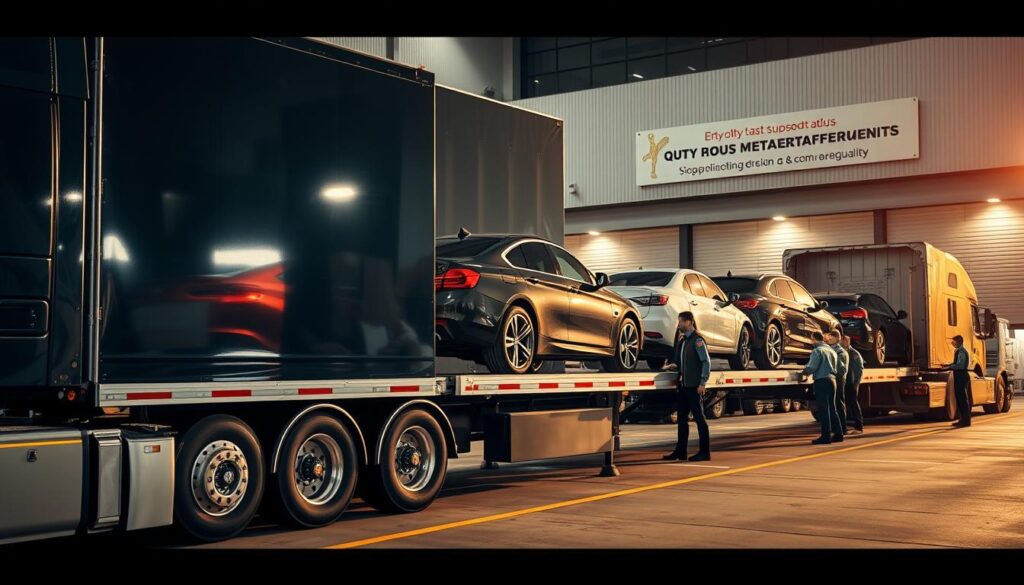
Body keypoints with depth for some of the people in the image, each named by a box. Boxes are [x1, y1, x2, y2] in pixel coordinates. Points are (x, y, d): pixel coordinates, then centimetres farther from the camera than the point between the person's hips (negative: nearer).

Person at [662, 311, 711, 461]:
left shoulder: (697, 340, -10)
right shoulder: (681, 339, 15)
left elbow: (706, 362, -13)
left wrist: (702, 383, -17)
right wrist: (673, 366, 3)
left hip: (694, 386, -8)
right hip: (683, 385, 9)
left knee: (699, 417, -3)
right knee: (682, 418, 12)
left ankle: (704, 452, 3)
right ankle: (680, 451, 18)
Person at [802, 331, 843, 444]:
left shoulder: (817, 351, -10)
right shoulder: (831, 350, 16)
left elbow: (811, 368, -17)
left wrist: (803, 372, 0)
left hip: (821, 381, -8)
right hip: (832, 379, 8)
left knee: (823, 409, -7)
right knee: (832, 408, 14)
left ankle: (826, 436, -8)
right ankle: (838, 434, 15)